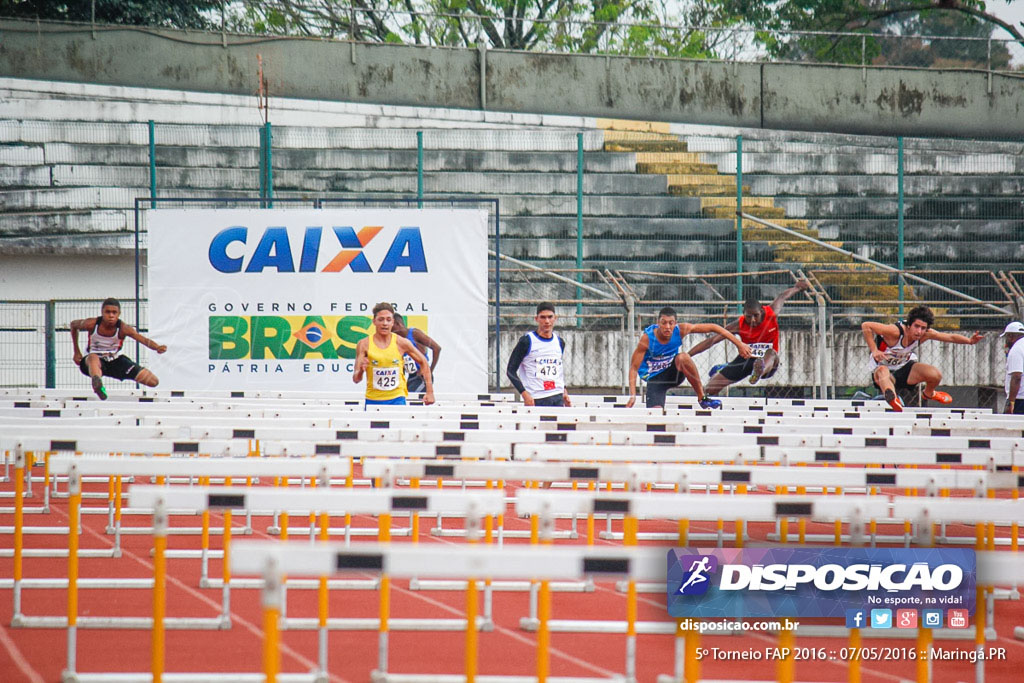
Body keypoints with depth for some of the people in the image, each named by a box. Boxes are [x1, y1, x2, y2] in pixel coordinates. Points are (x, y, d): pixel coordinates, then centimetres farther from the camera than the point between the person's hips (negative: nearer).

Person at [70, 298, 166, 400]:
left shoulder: (123, 328, -22)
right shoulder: (92, 324, -19)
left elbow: (143, 340, -36)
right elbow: (73, 324, 3)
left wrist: (157, 347, -58)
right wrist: (77, 352, 3)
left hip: (115, 361, 3)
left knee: (153, 381, -5)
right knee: (94, 358, -43)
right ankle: (97, 383, -75)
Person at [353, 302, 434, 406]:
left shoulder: (401, 343, 0)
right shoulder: (364, 344, -3)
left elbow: (423, 363, 12)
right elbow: (356, 379, -4)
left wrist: (429, 392, 7)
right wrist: (361, 370, -28)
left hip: (397, 399, 0)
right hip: (373, 400, 0)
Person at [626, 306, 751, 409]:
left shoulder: (680, 330, -17)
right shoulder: (647, 338, -23)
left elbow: (712, 327, -11)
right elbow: (634, 367, -19)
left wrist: (739, 344, -13)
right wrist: (632, 395, -29)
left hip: (674, 372, 2)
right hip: (655, 378, -2)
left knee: (683, 357, -34)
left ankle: (702, 398, -22)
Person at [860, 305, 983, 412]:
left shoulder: (925, 334, -16)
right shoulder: (896, 331, -32)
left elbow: (951, 337, -7)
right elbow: (865, 326, -32)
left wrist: (970, 341, -22)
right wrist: (874, 350, -36)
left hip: (904, 367, 5)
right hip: (882, 367, -5)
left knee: (936, 375, -12)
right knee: (883, 372, -41)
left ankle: (929, 394, 24)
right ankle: (892, 397, -74)